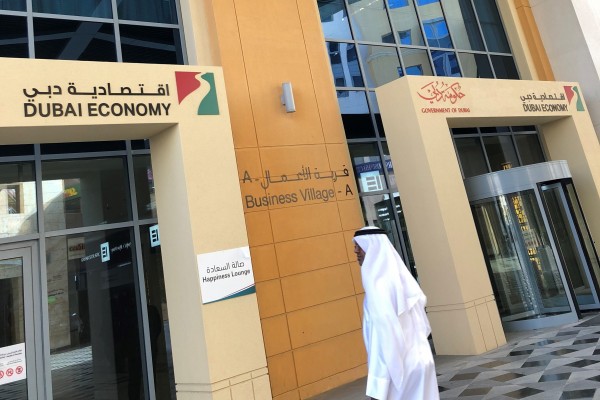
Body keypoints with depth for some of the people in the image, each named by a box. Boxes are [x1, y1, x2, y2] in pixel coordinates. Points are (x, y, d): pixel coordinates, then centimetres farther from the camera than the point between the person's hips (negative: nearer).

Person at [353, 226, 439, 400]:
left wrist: (378, 386, -20)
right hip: (418, 360, 8)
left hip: (398, 366, -8)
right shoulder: (399, 275, 7)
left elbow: (384, 333, -22)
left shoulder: (378, 284, -19)